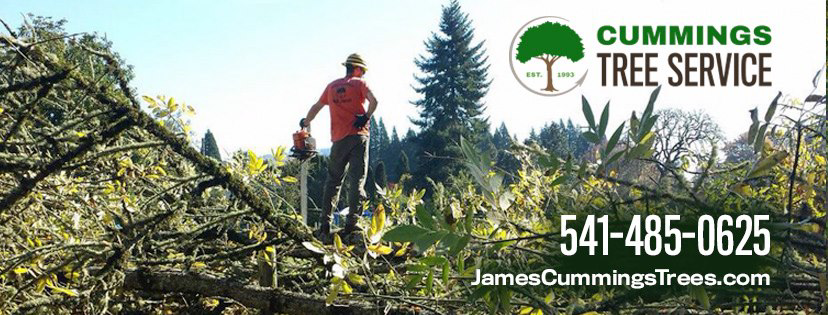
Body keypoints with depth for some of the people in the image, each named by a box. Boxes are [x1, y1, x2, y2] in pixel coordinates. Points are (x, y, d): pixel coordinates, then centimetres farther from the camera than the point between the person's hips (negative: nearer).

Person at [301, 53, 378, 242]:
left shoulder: (332, 86, 16)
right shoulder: (359, 83, 4)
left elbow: (316, 107, 26)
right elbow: (373, 101, -15)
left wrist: (305, 123, 41)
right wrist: (366, 117, -4)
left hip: (339, 139, 4)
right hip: (358, 137, -3)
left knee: (333, 181, 11)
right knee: (357, 181, -4)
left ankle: (325, 226, 5)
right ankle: (351, 224, -14)